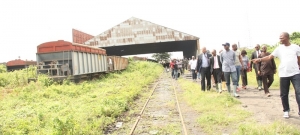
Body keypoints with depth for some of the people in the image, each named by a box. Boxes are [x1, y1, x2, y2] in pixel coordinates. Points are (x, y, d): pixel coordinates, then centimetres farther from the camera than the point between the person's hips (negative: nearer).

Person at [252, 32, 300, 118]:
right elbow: (269, 57, -4)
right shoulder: (279, 48, 4)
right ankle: (286, 110, 23)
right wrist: (259, 59, -19)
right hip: (284, 74, 1)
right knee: (284, 94, 7)